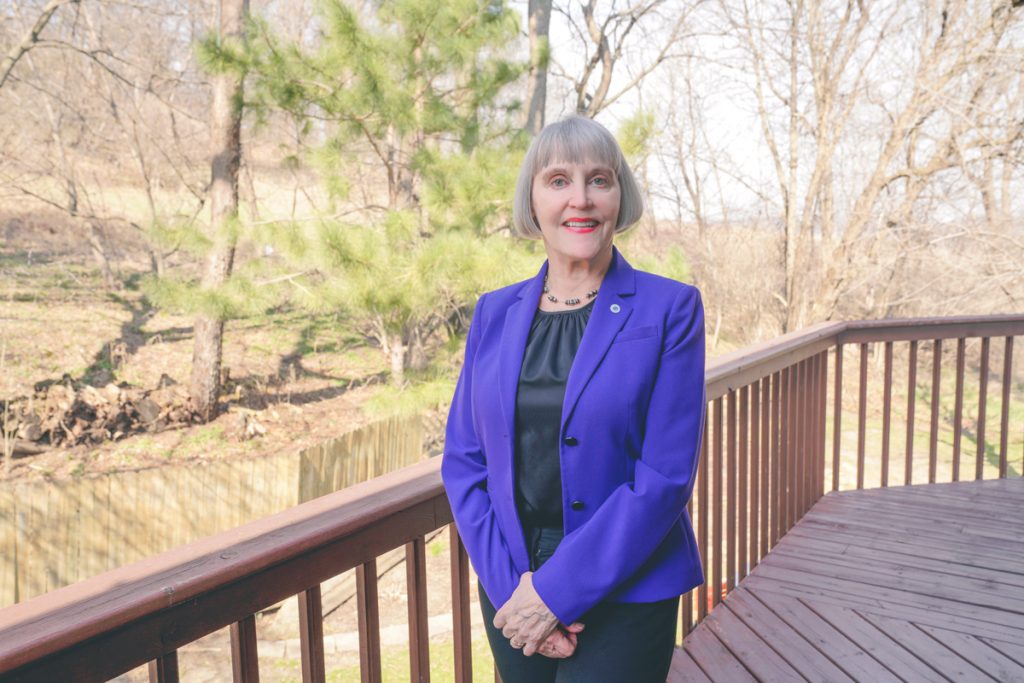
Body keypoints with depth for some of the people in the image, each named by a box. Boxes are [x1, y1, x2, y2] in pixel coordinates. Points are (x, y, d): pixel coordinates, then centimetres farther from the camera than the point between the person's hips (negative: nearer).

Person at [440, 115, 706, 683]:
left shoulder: (670, 309, -9)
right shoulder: (495, 313, 2)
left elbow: (666, 476, -14)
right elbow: (462, 460, 1)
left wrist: (555, 590, -15)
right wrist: (510, 583, -10)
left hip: (623, 594, -3)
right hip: (510, 589, 4)